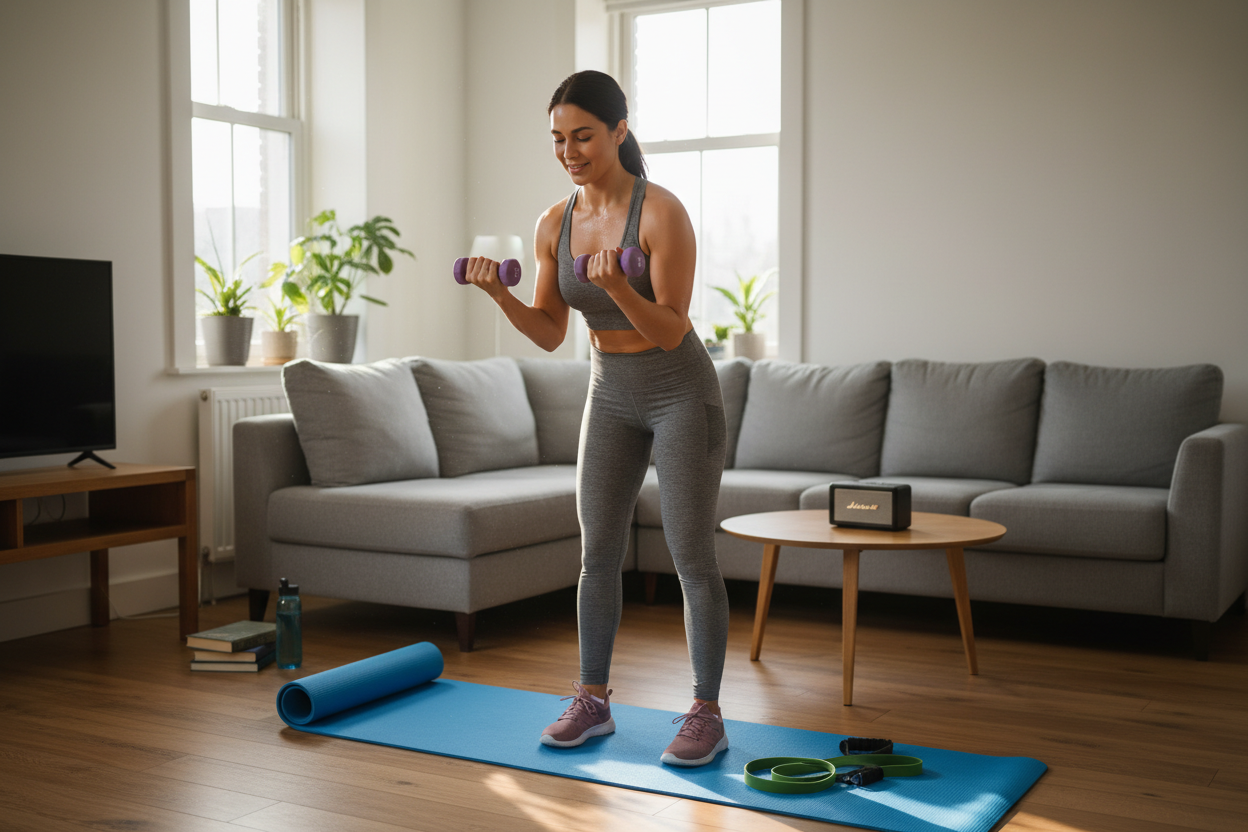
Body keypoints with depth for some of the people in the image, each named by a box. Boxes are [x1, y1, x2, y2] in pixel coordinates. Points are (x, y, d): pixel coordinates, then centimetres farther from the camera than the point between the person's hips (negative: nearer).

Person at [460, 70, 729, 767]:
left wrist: (616, 285, -39)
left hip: (681, 395, -6)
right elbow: (550, 335, 1)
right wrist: (501, 296, -16)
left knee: (692, 555, -3)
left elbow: (670, 330, -22)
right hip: (611, 396, 6)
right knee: (598, 552, 8)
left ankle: (708, 715, 8)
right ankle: (594, 701, 21)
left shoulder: (662, 212, -20)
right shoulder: (555, 224, -2)